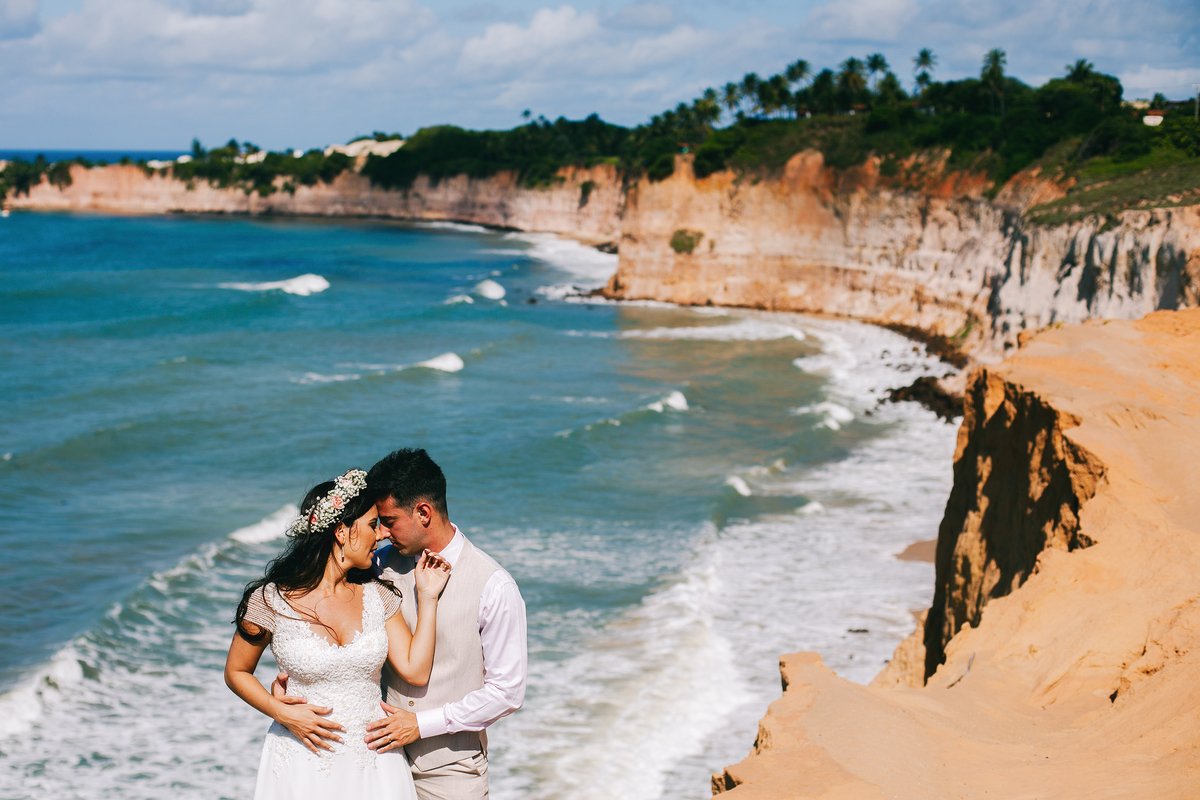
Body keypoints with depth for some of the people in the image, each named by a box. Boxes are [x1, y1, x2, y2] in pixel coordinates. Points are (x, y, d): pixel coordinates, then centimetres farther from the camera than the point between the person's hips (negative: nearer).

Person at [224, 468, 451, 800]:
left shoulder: (377, 594, 2)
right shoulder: (272, 600, -9)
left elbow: (415, 671, -5)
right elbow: (236, 672, 2)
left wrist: (427, 597, -4)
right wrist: (281, 712, -12)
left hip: (374, 759, 3)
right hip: (304, 761, -3)